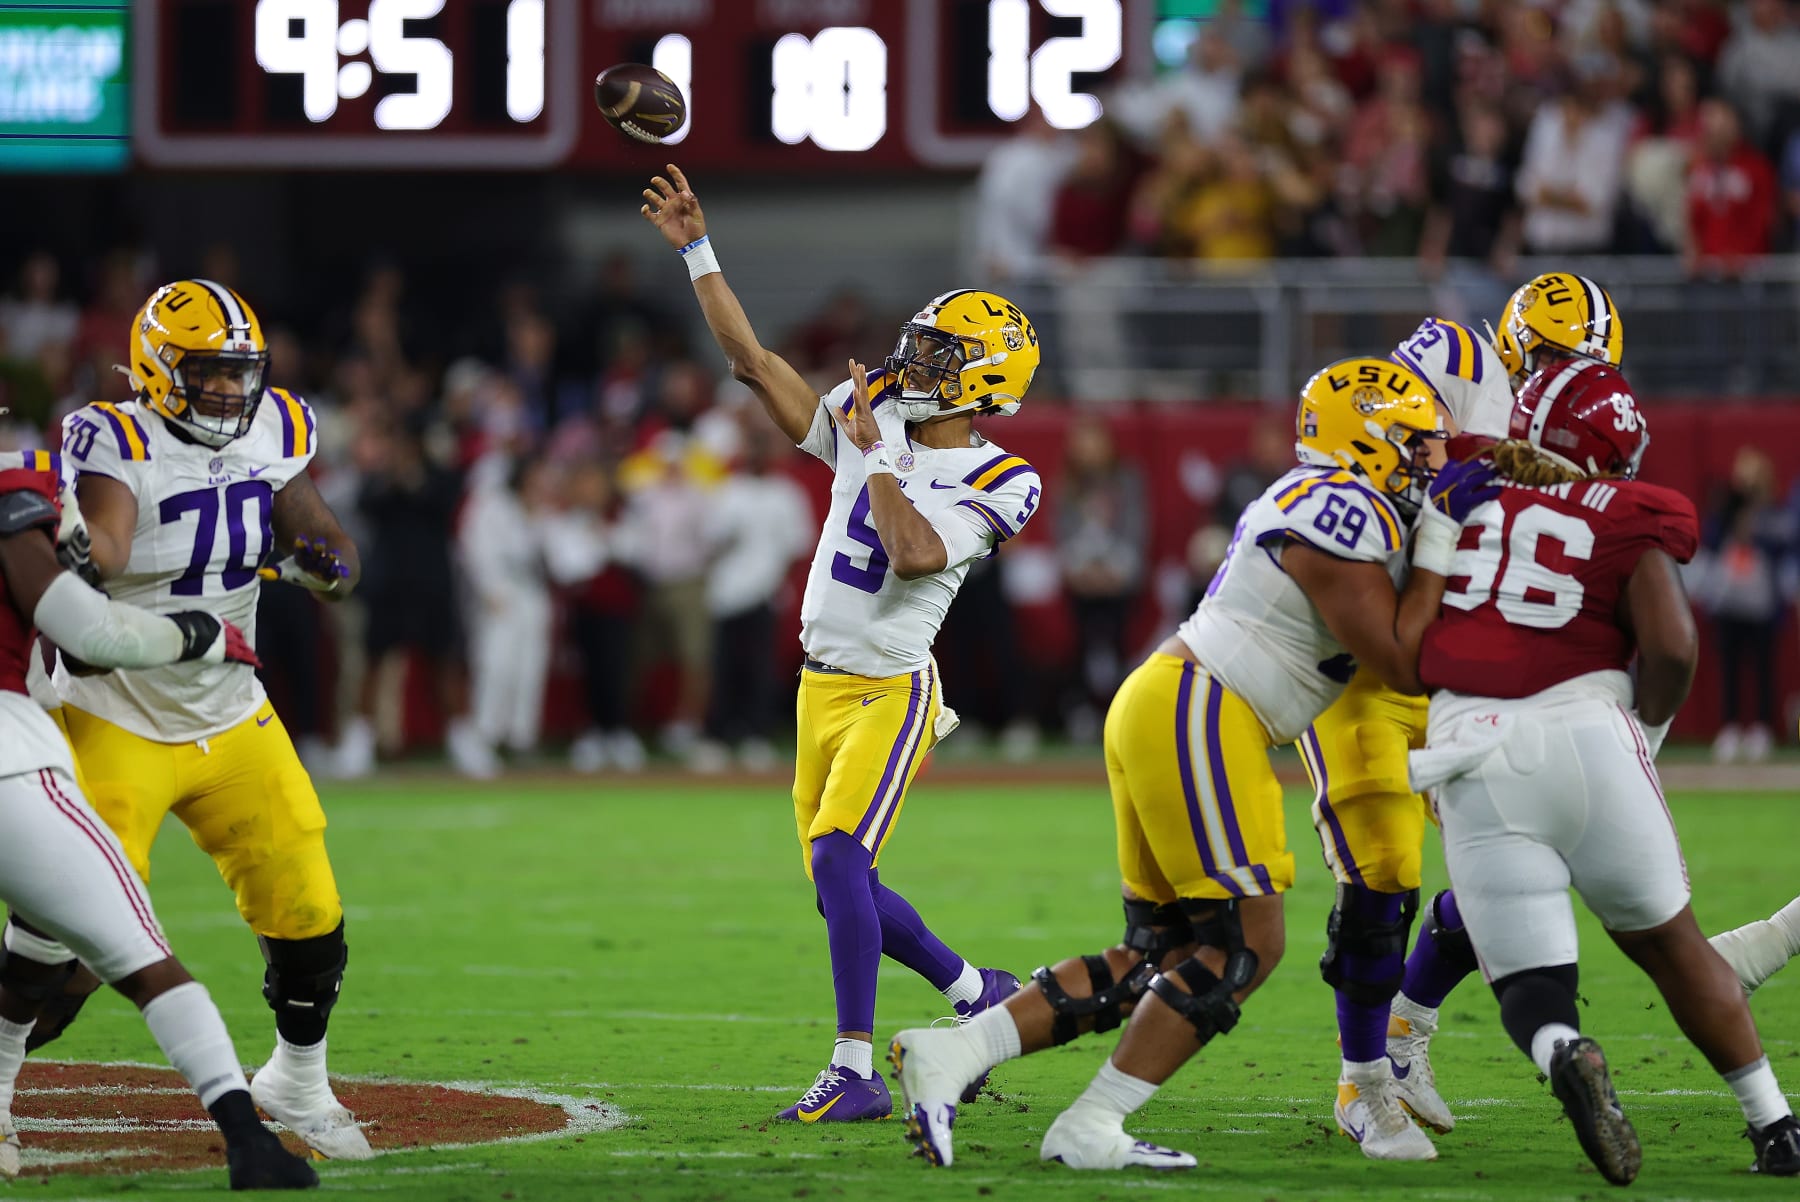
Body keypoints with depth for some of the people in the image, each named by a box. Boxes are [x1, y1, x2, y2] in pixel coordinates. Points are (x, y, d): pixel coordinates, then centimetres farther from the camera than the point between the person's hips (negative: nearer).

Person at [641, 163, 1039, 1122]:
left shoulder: (998, 483, -9)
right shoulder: (874, 420, 6)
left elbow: (917, 553, -25)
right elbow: (753, 361, 6)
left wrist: (877, 458, -17)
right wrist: (697, 250, 3)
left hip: (892, 692, -7)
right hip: (822, 686, 7)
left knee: (838, 859, -22)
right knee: (842, 887, 10)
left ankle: (856, 1072, -20)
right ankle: (978, 994, 30)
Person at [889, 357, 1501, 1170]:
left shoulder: (1313, 501, 18)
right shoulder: (1344, 519, -13)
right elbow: (1401, 665, -14)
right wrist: (1441, 542, -9)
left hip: (1157, 707, 10)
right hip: (1197, 717, -10)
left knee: (1159, 957, 11)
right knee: (1245, 944, -7)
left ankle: (951, 1052, 4)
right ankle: (1090, 1129, -6)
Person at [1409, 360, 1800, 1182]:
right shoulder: (1627, 522, 6)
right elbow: (1671, 646, -6)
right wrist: (1646, 732, 10)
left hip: (1476, 756, 0)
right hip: (1585, 736, 0)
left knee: (1529, 986, 3)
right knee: (1668, 944, 20)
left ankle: (1567, 1060, -31)